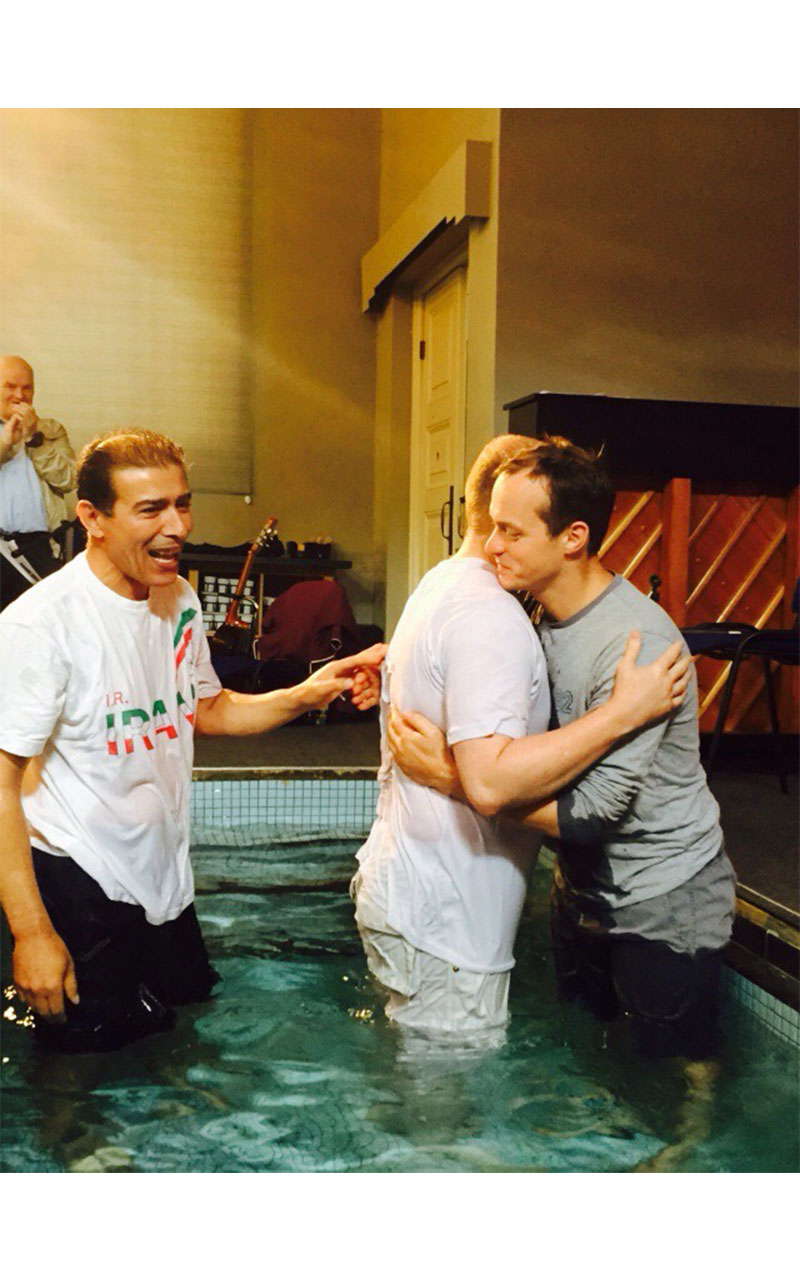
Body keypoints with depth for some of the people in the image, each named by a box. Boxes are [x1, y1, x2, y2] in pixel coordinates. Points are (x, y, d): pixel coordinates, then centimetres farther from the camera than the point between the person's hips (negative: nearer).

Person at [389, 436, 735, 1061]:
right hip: (585, 891, 8)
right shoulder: (539, 617, -3)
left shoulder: (636, 641, -28)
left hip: (664, 910, -7)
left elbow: (593, 812, -31)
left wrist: (455, 776, -28)